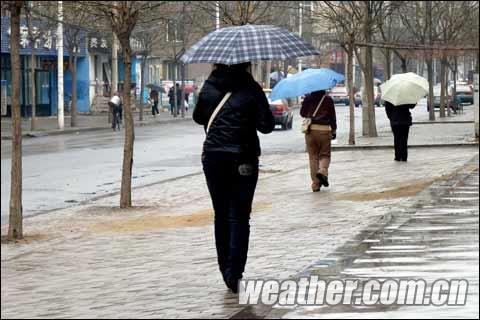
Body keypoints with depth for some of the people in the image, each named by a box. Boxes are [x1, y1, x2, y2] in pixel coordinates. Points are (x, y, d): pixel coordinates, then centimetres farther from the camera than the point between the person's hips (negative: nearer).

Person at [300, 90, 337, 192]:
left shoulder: (308, 98, 1)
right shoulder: (328, 99, -3)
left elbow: (302, 113, 9)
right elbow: (332, 116, -1)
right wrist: (334, 130, 9)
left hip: (310, 130, 2)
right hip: (324, 130, -1)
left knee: (313, 157, 8)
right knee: (325, 155, 12)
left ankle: (316, 184, 3)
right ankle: (322, 171, -20)